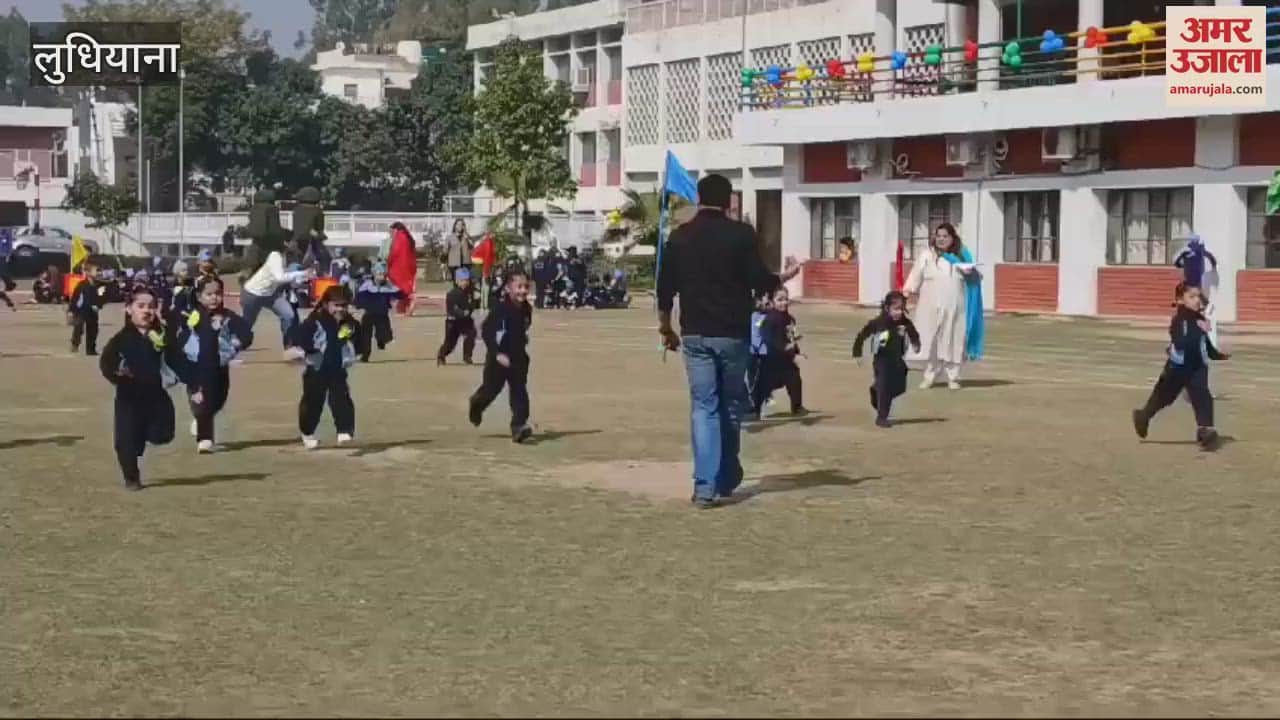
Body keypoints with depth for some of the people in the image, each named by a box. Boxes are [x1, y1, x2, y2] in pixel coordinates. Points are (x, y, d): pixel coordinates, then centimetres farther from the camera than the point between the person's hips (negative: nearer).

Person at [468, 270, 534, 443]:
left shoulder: (527, 310, 1)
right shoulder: (500, 308, -19)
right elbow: (486, 331, -21)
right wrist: (497, 353, -27)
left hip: (518, 357, 5)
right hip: (498, 357, -5)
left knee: (520, 392, -6)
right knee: (491, 390, 11)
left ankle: (519, 426, -9)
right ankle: (476, 405, 44)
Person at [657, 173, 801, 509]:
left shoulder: (680, 236, 3)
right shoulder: (741, 234, -5)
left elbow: (665, 288, 4)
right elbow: (759, 281, -7)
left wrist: (666, 327, 18)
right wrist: (786, 276, 14)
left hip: (696, 333, 1)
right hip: (733, 333, -1)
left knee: (703, 407, 1)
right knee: (731, 405, 15)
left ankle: (705, 485, -10)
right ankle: (727, 478, 25)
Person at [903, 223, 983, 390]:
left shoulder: (961, 256, 9)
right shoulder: (927, 256, 3)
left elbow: (973, 279, 15)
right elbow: (917, 274, -5)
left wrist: (971, 273, -8)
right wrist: (908, 290, -21)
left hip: (954, 308, 1)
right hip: (931, 308, -1)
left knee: (953, 342, 4)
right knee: (930, 342, 0)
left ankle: (953, 378, 13)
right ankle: (929, 377, 10)